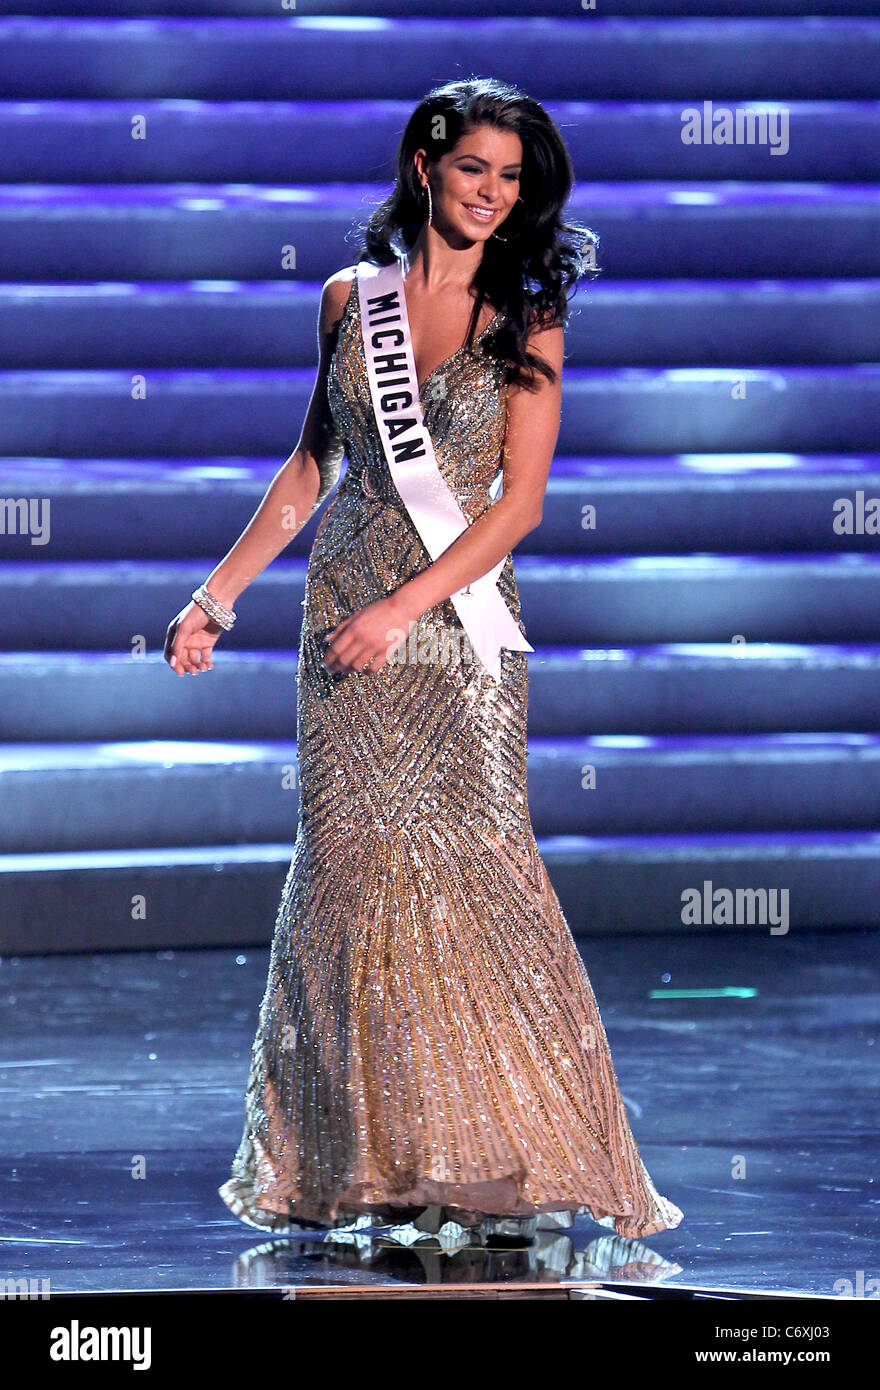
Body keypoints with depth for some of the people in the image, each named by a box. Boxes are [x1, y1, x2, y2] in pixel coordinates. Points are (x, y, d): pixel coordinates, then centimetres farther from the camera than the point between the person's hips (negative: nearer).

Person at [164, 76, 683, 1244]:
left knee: (472, 863, -8)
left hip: (461, 623, -2)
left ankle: (495, 1153, -2)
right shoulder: (351, 299, 8)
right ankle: (366, 1156, 7)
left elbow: (519, 502, -5)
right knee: (351, 863, 0)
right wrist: (217, 595, 13)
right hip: (346, 614, 2)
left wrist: (404, 609, -13)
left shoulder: (525, 322, 0)